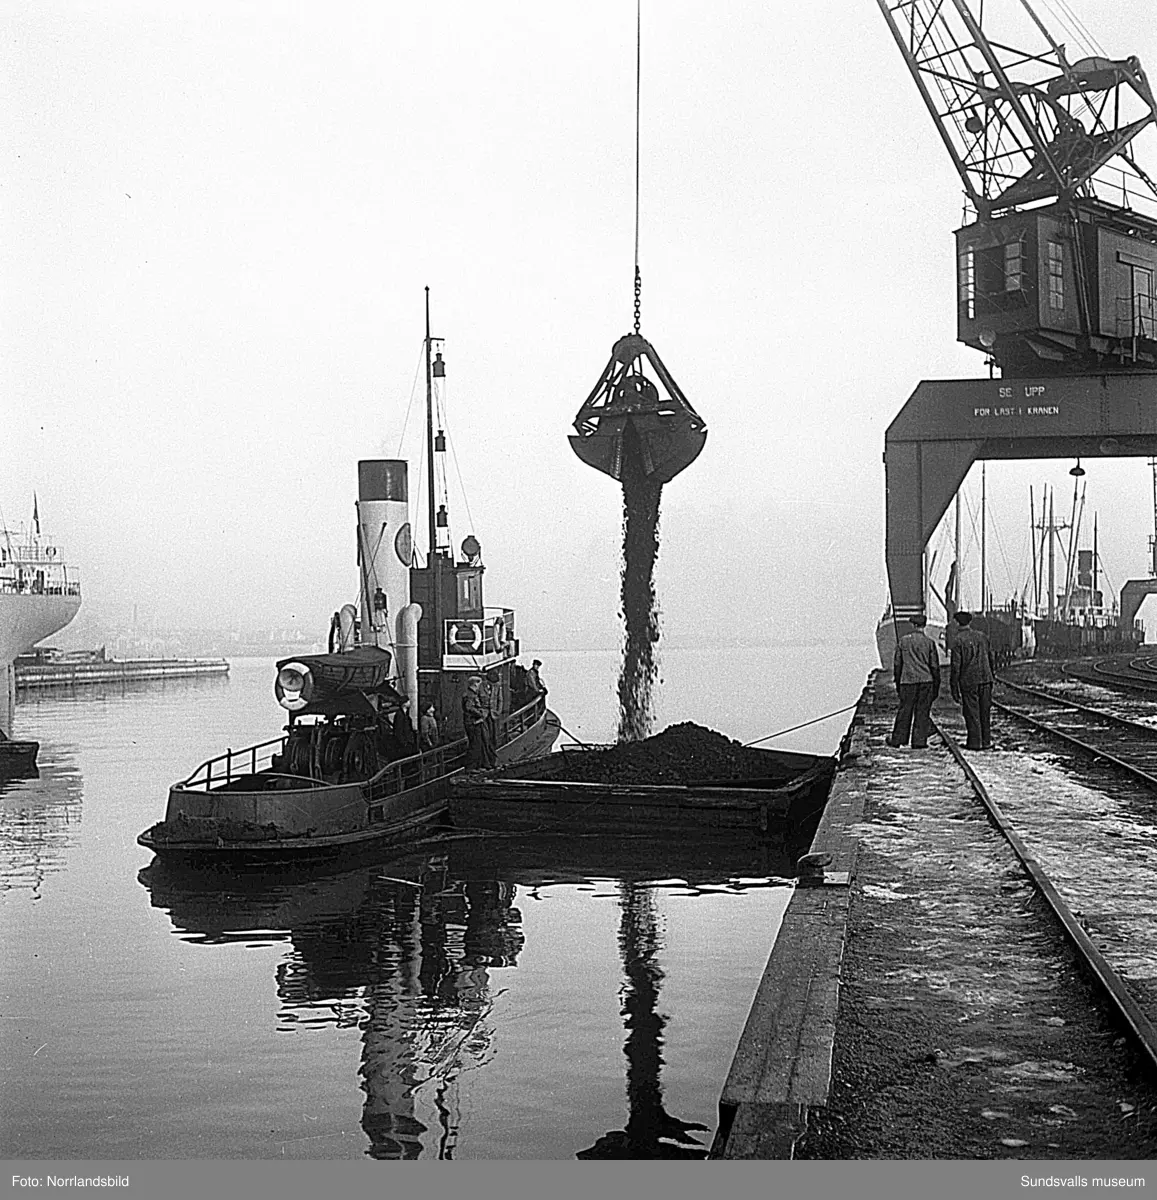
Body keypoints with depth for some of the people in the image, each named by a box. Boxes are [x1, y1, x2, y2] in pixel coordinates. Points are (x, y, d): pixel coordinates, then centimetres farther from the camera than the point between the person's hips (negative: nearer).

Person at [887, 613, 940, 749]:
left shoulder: (903, 641, 1)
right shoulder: (929, 643, -2)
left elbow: (897, 663, 6)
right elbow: (935, 666, 0)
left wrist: (897, 682, 16)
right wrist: (936, 686, 8)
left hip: (907, 680, 1)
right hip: (926, 680, -1)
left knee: (904, 711, 8)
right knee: (922, 711, 4)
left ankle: (897, 740, 12)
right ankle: (919, 741, 4)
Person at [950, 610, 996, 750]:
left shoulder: (958, 641, -9)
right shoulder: (982, 636, 7)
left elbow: (956, 666, -10)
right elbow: (992, 658, 12)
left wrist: (954, 689, -6)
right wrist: (992, 675, 21)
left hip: (968, 682, -5)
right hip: (985, 680, 5)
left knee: (971, 713, 2)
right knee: (985, 712, 11)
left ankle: (974, 742, 3)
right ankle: (986, 741, 15)